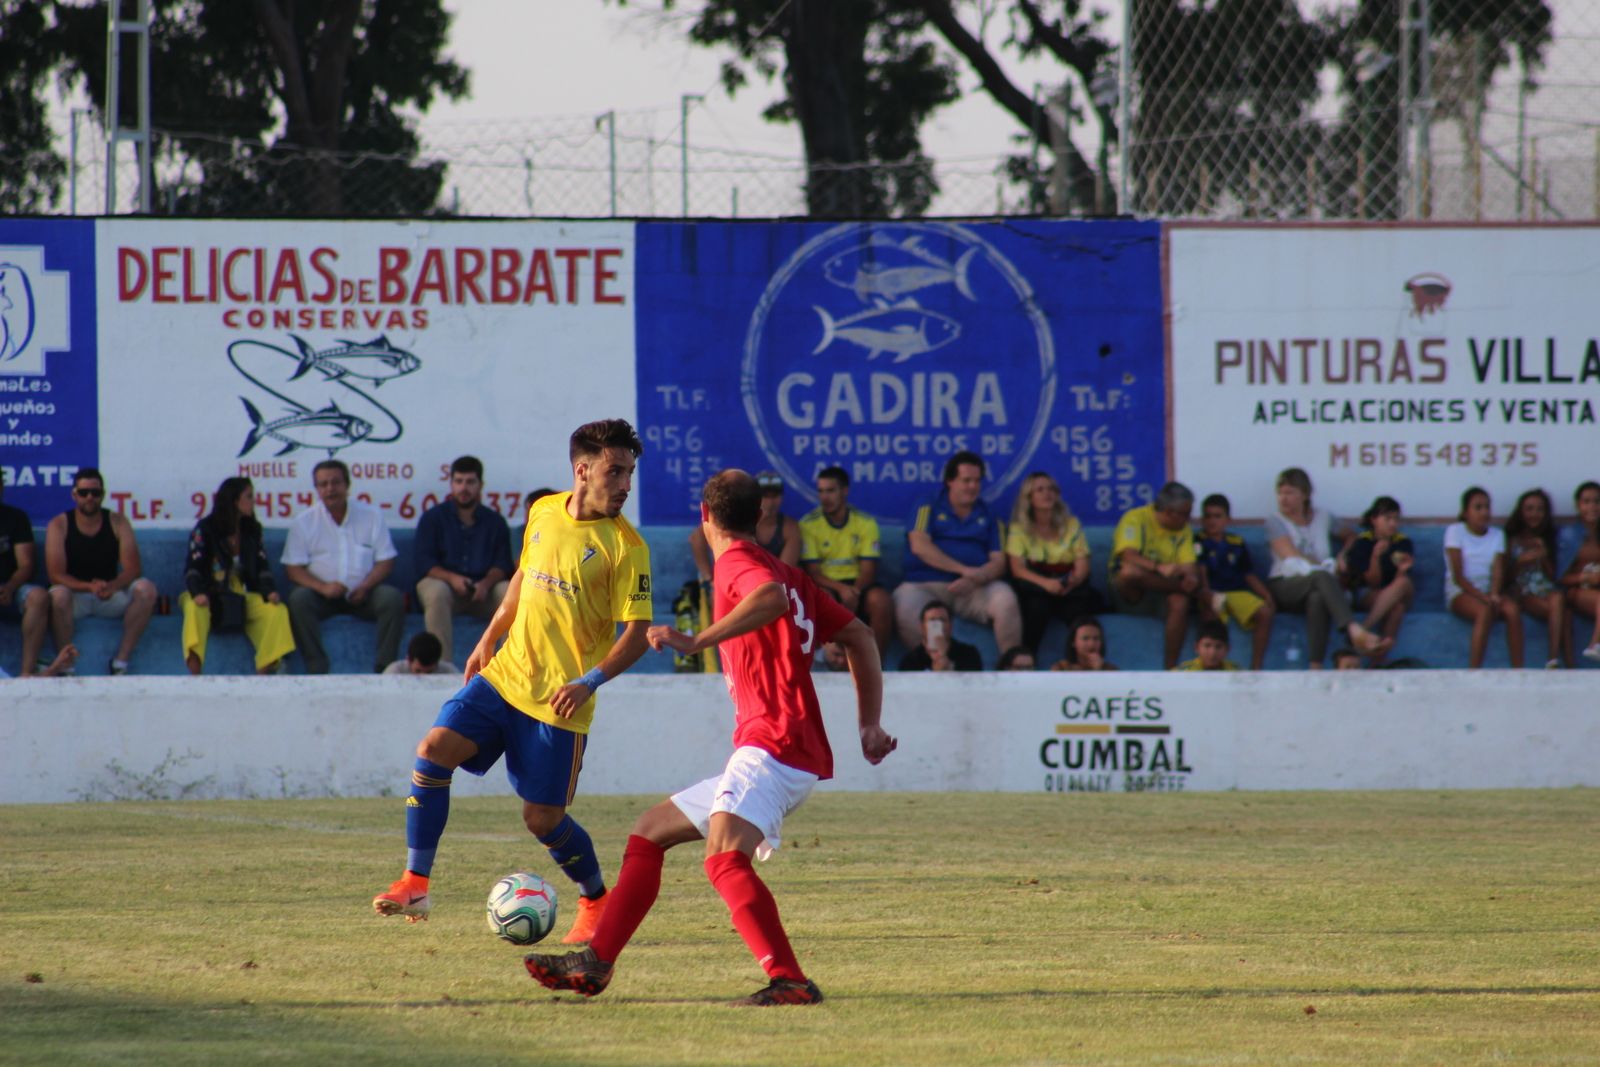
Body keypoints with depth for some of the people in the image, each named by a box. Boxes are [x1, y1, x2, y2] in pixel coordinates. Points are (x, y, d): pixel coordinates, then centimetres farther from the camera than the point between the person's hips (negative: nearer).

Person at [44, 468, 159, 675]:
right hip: (75, 597, -3)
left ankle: (121, 660, -23)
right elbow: (56, 575, -14)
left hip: (110, 595, 3)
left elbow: (133, 568, -8)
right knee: (58, 594, -37)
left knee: (146, 588, -25)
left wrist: (112, 586, -30)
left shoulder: (117, 522, 0)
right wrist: (89, 587, -31)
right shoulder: (59, 525, -5)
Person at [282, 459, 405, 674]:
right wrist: (323, 587, -19)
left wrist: (365, 586, -15)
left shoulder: (371, 516, 7)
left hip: (362, 593, 1)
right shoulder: (304, 522, 5)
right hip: (322, 594, -1)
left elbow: (385, 560, 5)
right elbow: (293, 568, -1)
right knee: (298, 599, -32)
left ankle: (385, 670, -25)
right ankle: (316, 670, -33)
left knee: (393, 598, -27)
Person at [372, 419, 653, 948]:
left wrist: (591, 681, -27)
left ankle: (598, 903, 25)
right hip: (505, 674, 5)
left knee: (543, 818, -1)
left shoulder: (625, 546, -12)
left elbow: (636, 633, -13)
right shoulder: (543, 514, 5)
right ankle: (415, 884, -7)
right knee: (434, 750, -13)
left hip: (558, 702, -5)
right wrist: (488, 640, 23)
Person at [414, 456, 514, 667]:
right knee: (436, 593, -37)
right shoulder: (433, 518, 9)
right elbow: (424, 562, -2)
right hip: (442, 581, -2)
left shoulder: (495, 521, 14)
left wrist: (486, 583, -20)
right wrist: (452, 578, -22)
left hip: (483, 590, 2)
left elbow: (502, 564, 3)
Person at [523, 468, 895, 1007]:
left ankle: (790, 981, -43)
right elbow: (859, 636, 23)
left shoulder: (736, 561, -4)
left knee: (724, 857, -31)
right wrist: (870, 724, 18)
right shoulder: (788, 572, 23)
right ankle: (595, 963, 21)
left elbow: (773, 598, -28)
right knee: (649, 832, 19)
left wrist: (697, 640, -32)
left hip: (772, 747, -10)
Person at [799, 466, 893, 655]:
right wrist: (841, 589, -25)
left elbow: (869, 569, -2)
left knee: (880, 600, -31)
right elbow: (812, 572, -6)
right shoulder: (809, 524, -1)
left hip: (858, 585, 2)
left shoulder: (865, 522, 4)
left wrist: (855, 591, -24)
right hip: (827, 585, -1)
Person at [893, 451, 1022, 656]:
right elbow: (919, 546, -4)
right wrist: (964, 570, -13)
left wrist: (974, 580, -15)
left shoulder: (988, 517, 18)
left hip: (974, 589, 2)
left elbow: (998, 562, 8)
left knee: (1005, 598, -29)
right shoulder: (928, 508, 11)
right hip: (927, 584, -2)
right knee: (906, 604, -35)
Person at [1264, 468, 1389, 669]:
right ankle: (1356, 632, -60)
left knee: (1317, 598, -39)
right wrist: (1329, 566, -4)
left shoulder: (1323, 518, 20)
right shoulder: (1275, 521, 9)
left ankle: (1316, 666, -53)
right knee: (1321, 577, -38)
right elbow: (1291, 556, -3)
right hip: (1284, 586, -2)